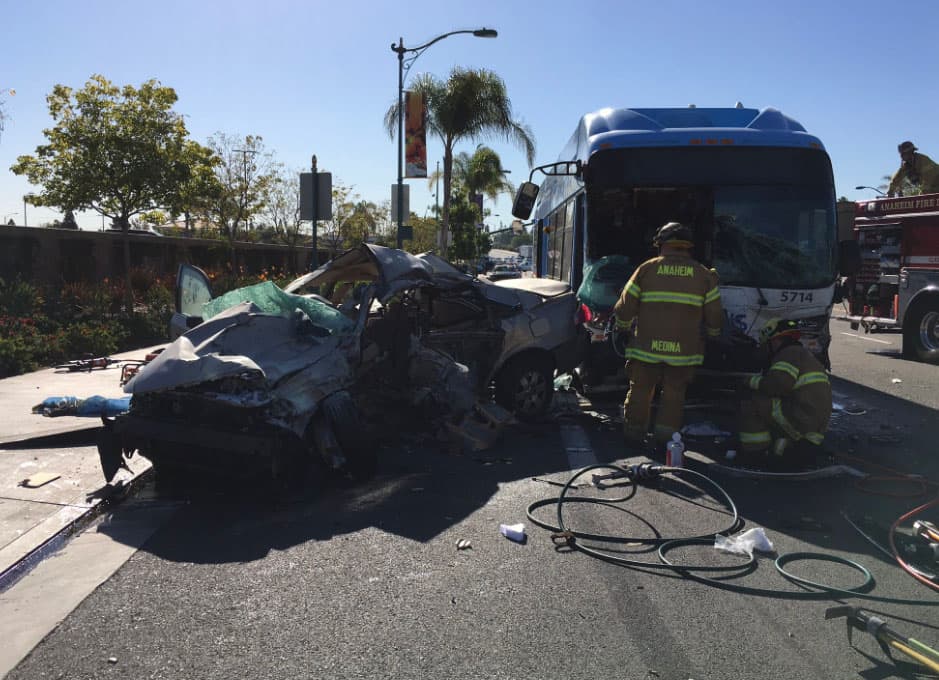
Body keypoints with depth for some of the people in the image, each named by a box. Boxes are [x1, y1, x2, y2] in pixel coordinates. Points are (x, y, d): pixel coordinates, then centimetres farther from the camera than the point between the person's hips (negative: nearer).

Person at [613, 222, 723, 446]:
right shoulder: (703, 274, 5)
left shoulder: (647, 268, 1)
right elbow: (714, 316, 6)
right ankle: (665, 438, 12)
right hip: (684, 350, 1)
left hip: (646, 346, 0)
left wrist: (622, 321, 22)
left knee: (640, 391, 13)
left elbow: (625, 308, 1)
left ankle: (633, 435, 22)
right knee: (673, 394, 13)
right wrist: (714, 333, 26)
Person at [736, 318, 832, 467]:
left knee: (751, 404, -11)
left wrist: (752, 382, -8)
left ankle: (753, 454, -6)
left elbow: (779, 384, -24)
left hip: (801, 420, -11)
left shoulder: (790, 353, -7)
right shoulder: (805, 354, 27)